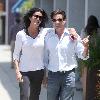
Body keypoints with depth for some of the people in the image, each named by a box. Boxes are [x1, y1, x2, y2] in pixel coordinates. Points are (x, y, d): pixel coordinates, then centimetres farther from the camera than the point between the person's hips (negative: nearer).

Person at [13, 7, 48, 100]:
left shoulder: (44, 33, 0)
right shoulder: (21, 34, -3)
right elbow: (16, 54, -1)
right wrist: (17, 71, -7)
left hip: (39, 71, 2)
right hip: (25, 72, -2)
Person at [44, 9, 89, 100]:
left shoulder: (73, 36, -2)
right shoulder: (48, 35, 1)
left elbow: (82, 56, 2)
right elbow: (45, 55, 10)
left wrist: (86, 47, -18)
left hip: (68, 74, -1)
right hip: (52, 75, 1)